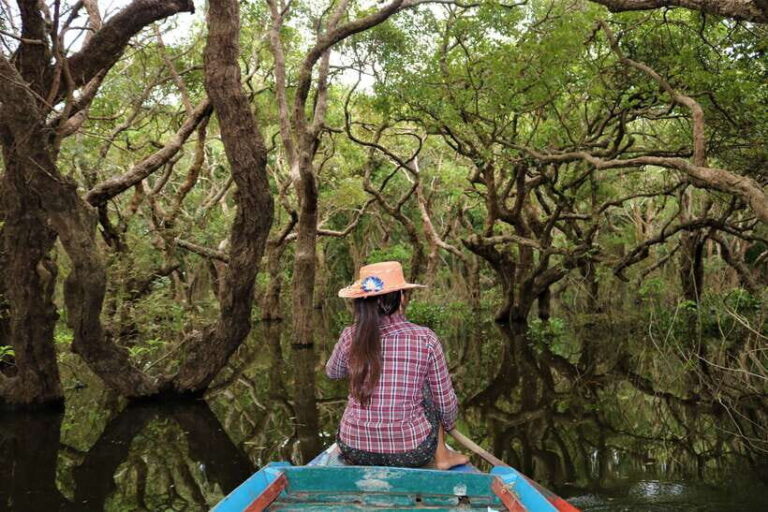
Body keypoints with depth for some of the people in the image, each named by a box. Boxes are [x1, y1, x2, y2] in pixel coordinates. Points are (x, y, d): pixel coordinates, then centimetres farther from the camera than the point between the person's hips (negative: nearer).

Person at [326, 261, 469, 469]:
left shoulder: (351, 337, -9)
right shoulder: (425, 339, -13)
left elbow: (332, 372, 13)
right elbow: (445, 400, -2)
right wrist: (448, 424, 19)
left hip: (355, 451, 2)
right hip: (412, 452, -1)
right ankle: (441, 456, 31)